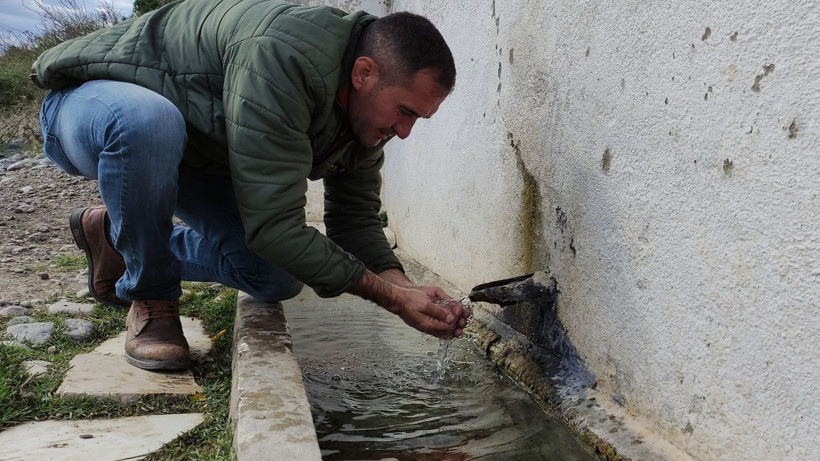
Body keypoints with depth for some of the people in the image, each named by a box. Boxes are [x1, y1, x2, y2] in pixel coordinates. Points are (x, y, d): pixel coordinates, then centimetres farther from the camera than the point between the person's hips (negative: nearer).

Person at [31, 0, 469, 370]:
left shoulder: (369, 111, -10)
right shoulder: (280, 57, -39)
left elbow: (356, 220, -5)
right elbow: (274, 227, -39)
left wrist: (402, 284, -23)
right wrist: (390, 295, -35)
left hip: (192, 154, 7)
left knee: (279, 278, -4)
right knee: (147, 122, -44)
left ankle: (118, 238, 17)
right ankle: (149, 299, -16)